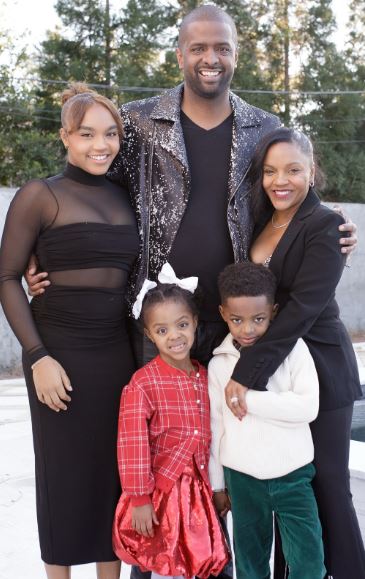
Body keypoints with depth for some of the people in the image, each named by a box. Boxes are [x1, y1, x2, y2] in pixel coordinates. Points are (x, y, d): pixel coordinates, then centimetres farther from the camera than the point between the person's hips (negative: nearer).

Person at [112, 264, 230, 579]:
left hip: (199, 490, 5)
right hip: (162, 492, -5)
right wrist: (140, 499, -15)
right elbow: (132, 446, -16)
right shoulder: (143, 383, -15)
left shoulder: (204, 376, 4)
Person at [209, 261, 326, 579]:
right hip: (241, 478, 2)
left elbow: (308, 407, -17)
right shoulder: (218, 363, 0)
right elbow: (215, 425, 5)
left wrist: (248, 398, -18)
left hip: (293, 474, -2)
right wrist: (217, 484, 9)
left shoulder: (293, 349, -6)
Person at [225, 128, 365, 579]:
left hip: (318, 372, -6)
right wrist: (243, 368, 0)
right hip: (270, 372, 6)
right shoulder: (259, 223, 9)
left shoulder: (325, 226, -11)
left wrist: (248, 373, -23)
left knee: (325, 486, 2)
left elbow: (302, 308, -20)